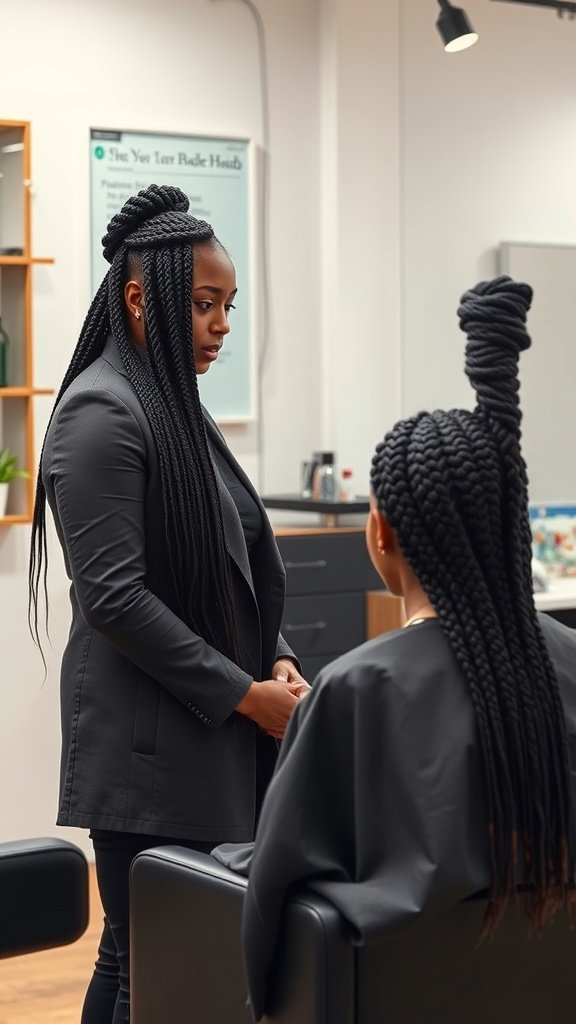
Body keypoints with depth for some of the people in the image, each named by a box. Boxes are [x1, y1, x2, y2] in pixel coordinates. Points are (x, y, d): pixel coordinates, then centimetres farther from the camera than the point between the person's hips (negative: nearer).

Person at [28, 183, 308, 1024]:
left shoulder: (177, 406, 14)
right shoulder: (101, 413, -13)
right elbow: (115, 597, -18)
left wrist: (276, 660, 3)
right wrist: (245, 694, -14)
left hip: (213, 734, 8)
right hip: (151, 741, -8)